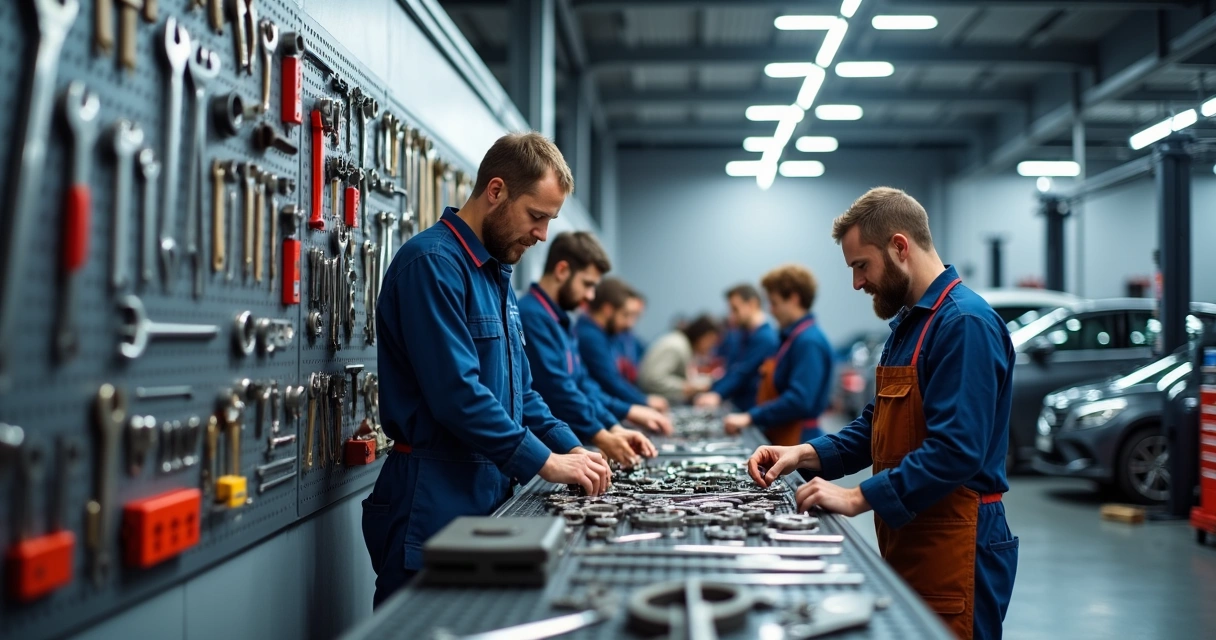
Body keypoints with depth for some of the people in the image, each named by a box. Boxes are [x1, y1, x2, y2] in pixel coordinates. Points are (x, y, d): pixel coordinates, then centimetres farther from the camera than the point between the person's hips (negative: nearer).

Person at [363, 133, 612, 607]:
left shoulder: (496, 275, 16)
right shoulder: (433, 263, -15)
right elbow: (457, 394, -24)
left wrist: (573, 450, 7)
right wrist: (547, 462, -18)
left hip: (489, 496, 9)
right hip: (434, 509, -9)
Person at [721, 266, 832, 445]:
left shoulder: (809, 342, -17)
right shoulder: (791, 336, 13)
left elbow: (799, 400, -25)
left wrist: (751, 417, -23)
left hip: (795, 444, -9)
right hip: (777, 440, 9)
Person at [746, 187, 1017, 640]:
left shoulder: (965, 322, -18)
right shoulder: (907, 322, 13)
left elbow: (956, 450, -25)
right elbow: (878, 426, 18)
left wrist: (858, 498, -22)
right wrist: (807, 455, 3)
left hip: (954, 551, -9)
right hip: (905, 543, 9)